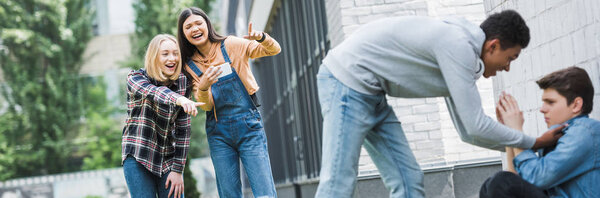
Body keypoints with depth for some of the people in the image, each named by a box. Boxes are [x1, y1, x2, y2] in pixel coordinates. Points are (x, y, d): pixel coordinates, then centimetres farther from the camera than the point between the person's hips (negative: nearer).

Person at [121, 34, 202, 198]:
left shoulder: (183, 82, 0)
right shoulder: (136, 78, -8)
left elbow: (183, 128, -1)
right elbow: (153, 92, -32)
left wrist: (178, 169, -7)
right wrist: (178, 99, -53)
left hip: (168, 158, 3)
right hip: (137, 158, -3)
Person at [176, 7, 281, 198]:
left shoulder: (231, 45, -2)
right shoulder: (190, 65, 6)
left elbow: (274, 50, -1)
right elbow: (205, 105, -1)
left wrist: (261, 37, -23)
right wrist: (203, 87, -23)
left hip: (249, 127, -3)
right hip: (219, 134, 3)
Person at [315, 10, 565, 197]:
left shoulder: (460, 49, 12)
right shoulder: (458, 45, -19)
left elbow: (467, 131, 18)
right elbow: (476, 127, -19)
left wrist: (520, 149, 13)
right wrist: (533, 143, -7)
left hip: (369, 94, 10)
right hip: (347, 80, -10)